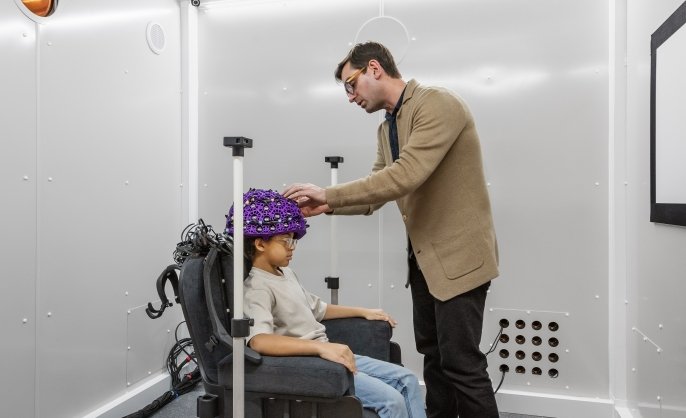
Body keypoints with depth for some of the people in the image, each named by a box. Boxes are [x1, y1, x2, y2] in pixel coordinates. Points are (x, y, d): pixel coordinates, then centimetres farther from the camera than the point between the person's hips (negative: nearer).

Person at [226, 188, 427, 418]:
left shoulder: (286, 273, 12)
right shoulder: (257, 288, -17)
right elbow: (259, 341, -35)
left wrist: (363, 312, 23)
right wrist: (322, 347, -42)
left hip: (330, 356, 9)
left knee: (407, 379, 6)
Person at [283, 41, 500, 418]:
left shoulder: (437, 104, -16)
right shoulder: (386, 128, 12)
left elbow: (406, 176, -27)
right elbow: (377, 191, 11)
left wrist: (328, 193, -23)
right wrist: (326, 206, -5)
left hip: (458, 254, -8)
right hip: (424, 256, 9)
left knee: (460, 362, -2)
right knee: (433, 354, 17)